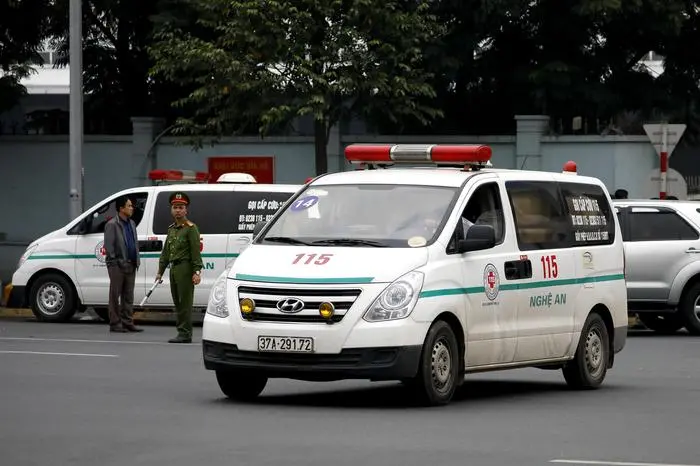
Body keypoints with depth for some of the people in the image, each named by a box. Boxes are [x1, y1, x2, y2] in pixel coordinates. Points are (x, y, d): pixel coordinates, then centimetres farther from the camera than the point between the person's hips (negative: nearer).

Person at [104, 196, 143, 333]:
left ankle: (127, 323, 13)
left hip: (130, 265, 8)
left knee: (128, 296, 9)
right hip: (117, 265, -8)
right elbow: (108, 245, -12)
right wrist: (115, 260, -14)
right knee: (115, 295, -1)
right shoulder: (112, 225, -8)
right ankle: (115, 324, 1)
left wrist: (137, 260, 11)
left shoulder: (131, 224, 16)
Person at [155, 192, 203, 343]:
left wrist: (197, 272, -19)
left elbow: (196, 251, -12)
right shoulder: (171, 229, 18)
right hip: (173, 269, 8)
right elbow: (165, 252, 22)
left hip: (185, 268, -8)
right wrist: (160, 271, 19)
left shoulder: (191, 228, -5)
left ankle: (185, 334, -10)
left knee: (185, 303, -9)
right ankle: (182, 333, 13)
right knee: (177, 303, 9)